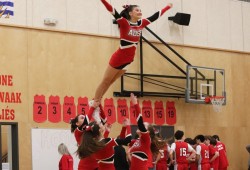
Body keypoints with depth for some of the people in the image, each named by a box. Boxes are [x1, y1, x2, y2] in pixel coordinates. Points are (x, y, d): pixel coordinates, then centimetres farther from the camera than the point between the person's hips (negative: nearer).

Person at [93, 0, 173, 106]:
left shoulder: (141, 24, 3)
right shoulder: (124, 23, -14)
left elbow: (155, 16, 13)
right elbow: (111, 10, -25)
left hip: (129, 60, 6)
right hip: (118, 58, -6)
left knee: (110, 82, 16)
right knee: (105, 81, 5)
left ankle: (97, 102, 26)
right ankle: (94, 103, 14)